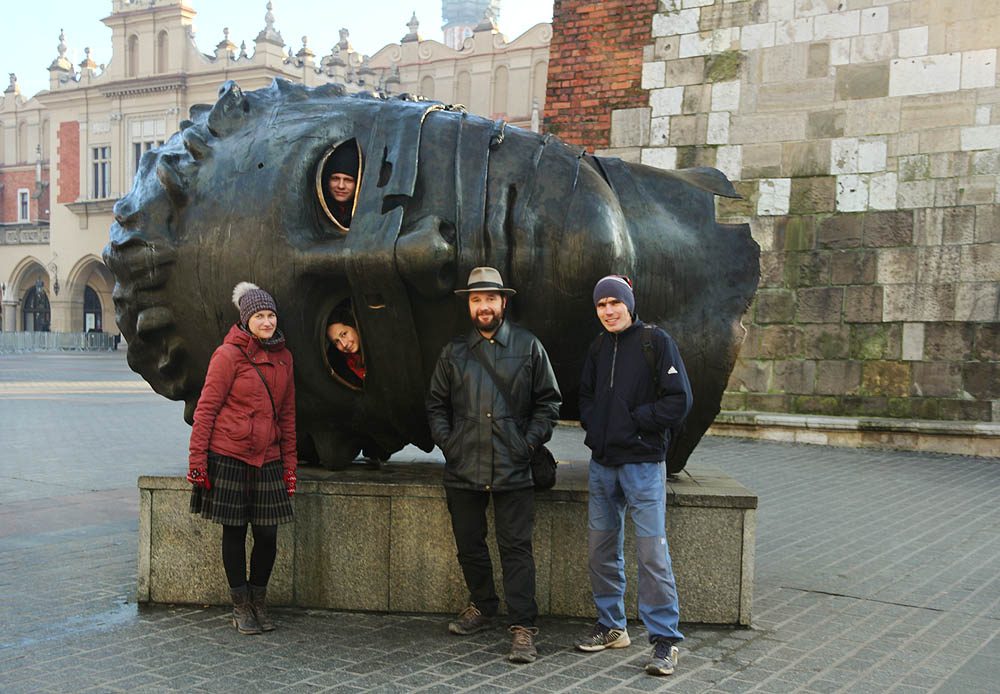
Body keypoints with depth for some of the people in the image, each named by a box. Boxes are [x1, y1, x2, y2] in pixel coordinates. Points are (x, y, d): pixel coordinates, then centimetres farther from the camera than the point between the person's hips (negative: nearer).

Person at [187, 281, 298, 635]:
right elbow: (207, 407, -7)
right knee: (234, 530, 6)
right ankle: (240, 605, 20)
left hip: (267, 458, 4)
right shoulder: (229, 354, -8)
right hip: (229, 456, -4)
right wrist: (197, 458, -9)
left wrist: (289, 463, 14)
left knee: (268, 533, 3)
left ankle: (259, 601, 23)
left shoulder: (283, 357, 9)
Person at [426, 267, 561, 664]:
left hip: (512, 469, -3)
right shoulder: (454, 352, 10)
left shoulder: (528, 347, 5)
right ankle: (482, 606, 33)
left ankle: (523, 628, 0)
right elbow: (436, 403, 18)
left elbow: (549, 400, 7)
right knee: (469, 545, 12)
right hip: (463, 468, 3)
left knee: (516, 548, -5)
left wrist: (530, 441, -3)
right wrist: (446, 441, 5)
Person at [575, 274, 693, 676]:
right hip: (602, 463, 6)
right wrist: (594, 424, 5)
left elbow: (680, 401, -11)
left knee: (652, 552, -6)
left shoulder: (655, 342, -6)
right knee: (601, 549, 11)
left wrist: (633, 420, -12)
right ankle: (612, 626, 26)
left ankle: (665, 640, 3)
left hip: (643, 462, -6)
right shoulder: (598, 348, 11)